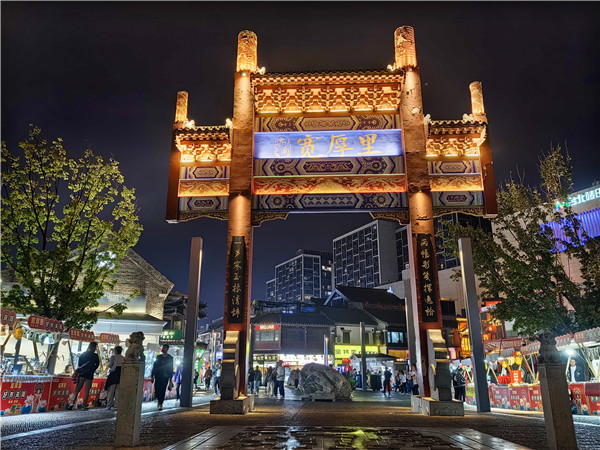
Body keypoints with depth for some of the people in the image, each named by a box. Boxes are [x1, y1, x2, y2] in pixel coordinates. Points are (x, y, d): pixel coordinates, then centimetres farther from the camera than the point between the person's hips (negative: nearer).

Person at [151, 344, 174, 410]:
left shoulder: (170, 358, 3)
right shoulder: (158, 357, 9)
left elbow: (171, 369, 4)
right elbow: (154, 366, 10)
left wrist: (170, 378, -1)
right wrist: (153, 376, 4)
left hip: (165, 377, -2)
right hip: (158, 376, 2)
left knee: (162, 390, -6)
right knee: (157, 390, -1)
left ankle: (160, 404, 1)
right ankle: (159, 400, 26)